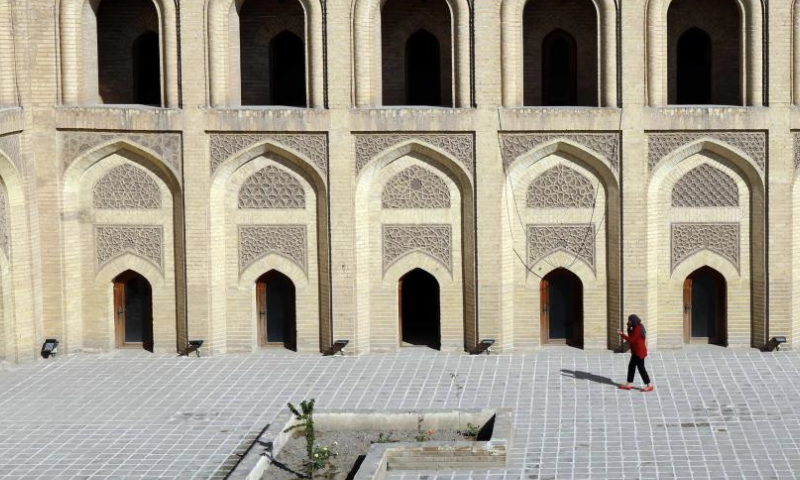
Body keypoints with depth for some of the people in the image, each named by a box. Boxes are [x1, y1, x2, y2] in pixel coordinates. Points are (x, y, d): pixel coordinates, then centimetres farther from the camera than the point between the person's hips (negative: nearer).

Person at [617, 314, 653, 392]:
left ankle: (649, 386, 2)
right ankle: (628, 385, 19)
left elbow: (631, 340, -21)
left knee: (641, 368, -5)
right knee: (631, 366, 13)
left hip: (639, 352, -11)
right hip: (636, 352, 11)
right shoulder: (636, 328, 12)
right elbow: (632, 337, 12)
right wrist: (629, 329, 2)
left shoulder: (637, 329, -20)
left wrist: (622, 334, -17)